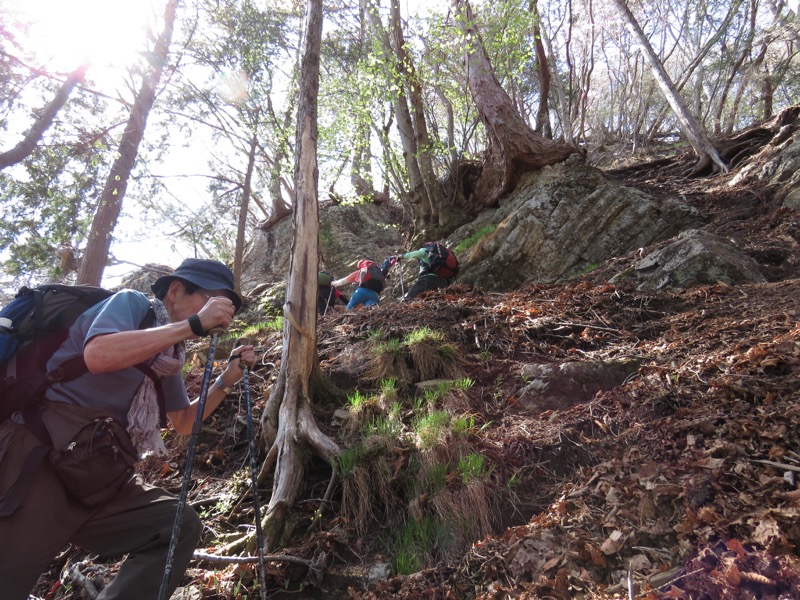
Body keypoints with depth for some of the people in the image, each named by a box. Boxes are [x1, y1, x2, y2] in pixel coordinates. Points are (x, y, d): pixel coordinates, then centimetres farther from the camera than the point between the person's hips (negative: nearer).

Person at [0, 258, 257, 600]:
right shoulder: (131, 302, -7)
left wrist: (227, 380, 6)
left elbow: (184, 424, 19)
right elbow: (98, 356, -30)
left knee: (181, 524, -9)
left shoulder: (169, 354, 13)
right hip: (42, 455, -7)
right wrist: (194, 325, -26)